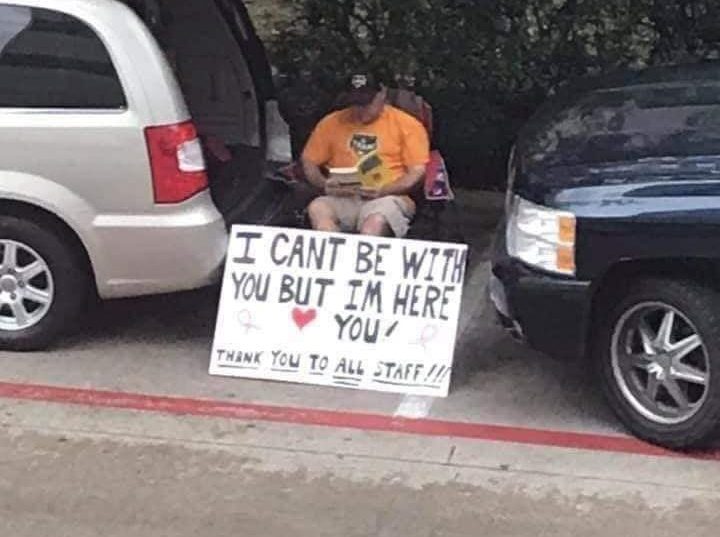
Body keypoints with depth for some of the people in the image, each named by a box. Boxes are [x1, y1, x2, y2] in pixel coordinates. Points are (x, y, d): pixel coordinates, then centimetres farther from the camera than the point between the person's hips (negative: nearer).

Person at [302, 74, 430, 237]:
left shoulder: (407, 124, 8)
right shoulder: (332, 123, 16)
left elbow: (417, 172, 1)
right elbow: (309, 161, 19)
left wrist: (383, 190, -14)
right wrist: (324, 184, -3)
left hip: (387, 198, -3)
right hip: (342, 198, 3)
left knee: (376, 222, -38)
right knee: (317, 208, -32)